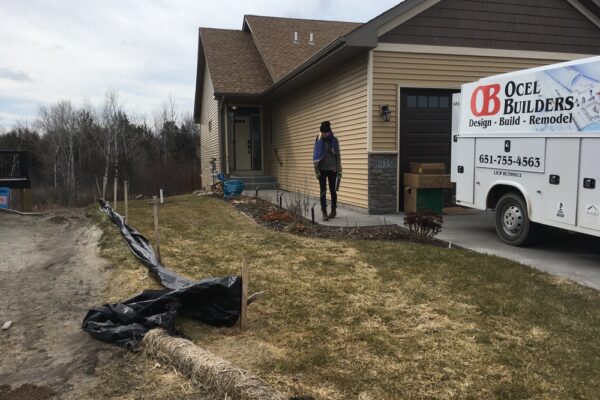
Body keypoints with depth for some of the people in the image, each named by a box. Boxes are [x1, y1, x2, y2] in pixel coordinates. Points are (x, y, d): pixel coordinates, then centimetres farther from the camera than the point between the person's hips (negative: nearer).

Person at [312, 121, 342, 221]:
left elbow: (338, 156, 2)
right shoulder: (318, 140, -1)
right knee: (323, 191, -4)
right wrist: (316, 170, -5)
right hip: (322, 169, 0)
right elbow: (315, 155, 1)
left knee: (332, 190, 8)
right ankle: (324, 213, -4)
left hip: (332, 169, 0)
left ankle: (333, 211, 23)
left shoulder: (334, 140, -1)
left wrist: (339, 170, -3)